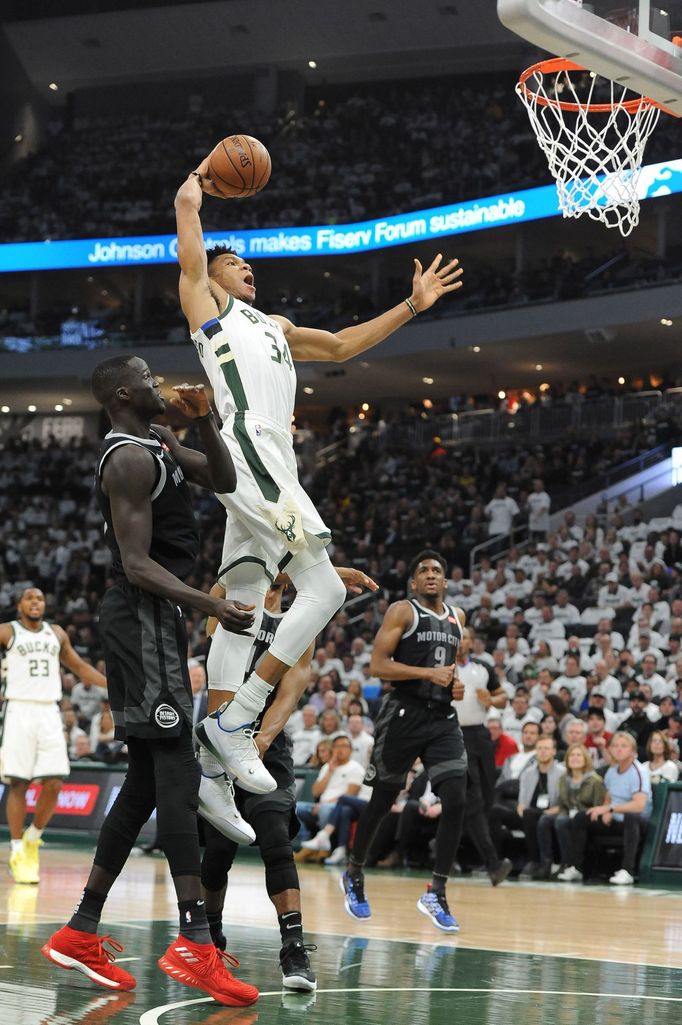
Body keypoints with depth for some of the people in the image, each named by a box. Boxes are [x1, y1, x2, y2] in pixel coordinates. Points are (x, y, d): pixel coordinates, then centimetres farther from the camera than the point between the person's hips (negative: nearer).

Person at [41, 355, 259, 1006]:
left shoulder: (156, 442, 17)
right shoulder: (130, 458, -14)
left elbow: (224, 481, 19)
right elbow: (136, 564, -21)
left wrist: (204, 421, 4)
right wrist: (209, 605, -30)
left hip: (151, 618, 11)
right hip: (143, 617, -11)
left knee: (147, 778, 11)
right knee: (176, 771, -16)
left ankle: (80, 934, 13)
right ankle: (194, 943, -21)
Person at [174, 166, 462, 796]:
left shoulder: (274, 327, 33)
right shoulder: (206, 299, 11)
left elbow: (341, 346, 38)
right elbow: (186, 206, 8)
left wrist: (411, 307, 33)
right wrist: (204, 174, 28)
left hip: (271, 465, 9)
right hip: (247, 451, -9)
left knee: (242, 611, 5)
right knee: (323, 590, -17)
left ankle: (215, 756, 6)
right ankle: (233, 721, -19)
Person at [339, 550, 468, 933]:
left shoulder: (457, 617, 14)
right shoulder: (402, 612, -4)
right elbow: (378, 665, -12)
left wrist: (456, 681, 8)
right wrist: (428, 673, -21)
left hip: (443, 717, 5)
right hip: (405, 713, -5)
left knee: (456, 801, -11)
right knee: (383, 800, 7)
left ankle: (436, 894, -6)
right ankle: (354, 875, 30)